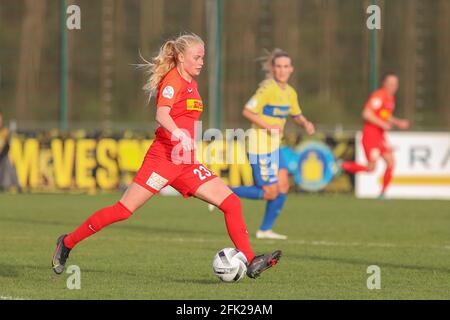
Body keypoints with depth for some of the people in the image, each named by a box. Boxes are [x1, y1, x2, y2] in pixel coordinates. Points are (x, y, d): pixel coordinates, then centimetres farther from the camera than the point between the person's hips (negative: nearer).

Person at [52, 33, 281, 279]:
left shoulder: (191, 83, 18)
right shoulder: (173, 79, -8)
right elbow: (162, 115, -24)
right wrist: (179, 134, -40)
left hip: (186, 163, 8)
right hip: (163, 157, -8)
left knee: (231, 202, -5)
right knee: (124, 210, -8)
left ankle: (250, 262, -8)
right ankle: (67, 242, 6)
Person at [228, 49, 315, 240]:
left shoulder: (290, 92, 9)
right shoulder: (268, 88, -17)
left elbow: (296, 116, 24)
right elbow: (247, 111, -19)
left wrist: (305, 124, 3)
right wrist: (268, 126, -26)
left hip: (274, 146, 8)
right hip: (260, 147, -8)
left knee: (283, 187, 4)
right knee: (269, 193, -8)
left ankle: (265, 230, 14)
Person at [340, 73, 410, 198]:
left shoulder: (391, 98, 15)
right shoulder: (378, 96, -16)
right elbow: (366, 114, -22)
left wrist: (398, 123, 13)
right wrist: (382, 124, -22)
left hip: (380, 136, 9)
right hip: (370, 134, -9)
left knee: (391, 163, -2)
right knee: (371, 167, -11)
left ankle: (383, 193, 6)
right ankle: (342, 166, 7)